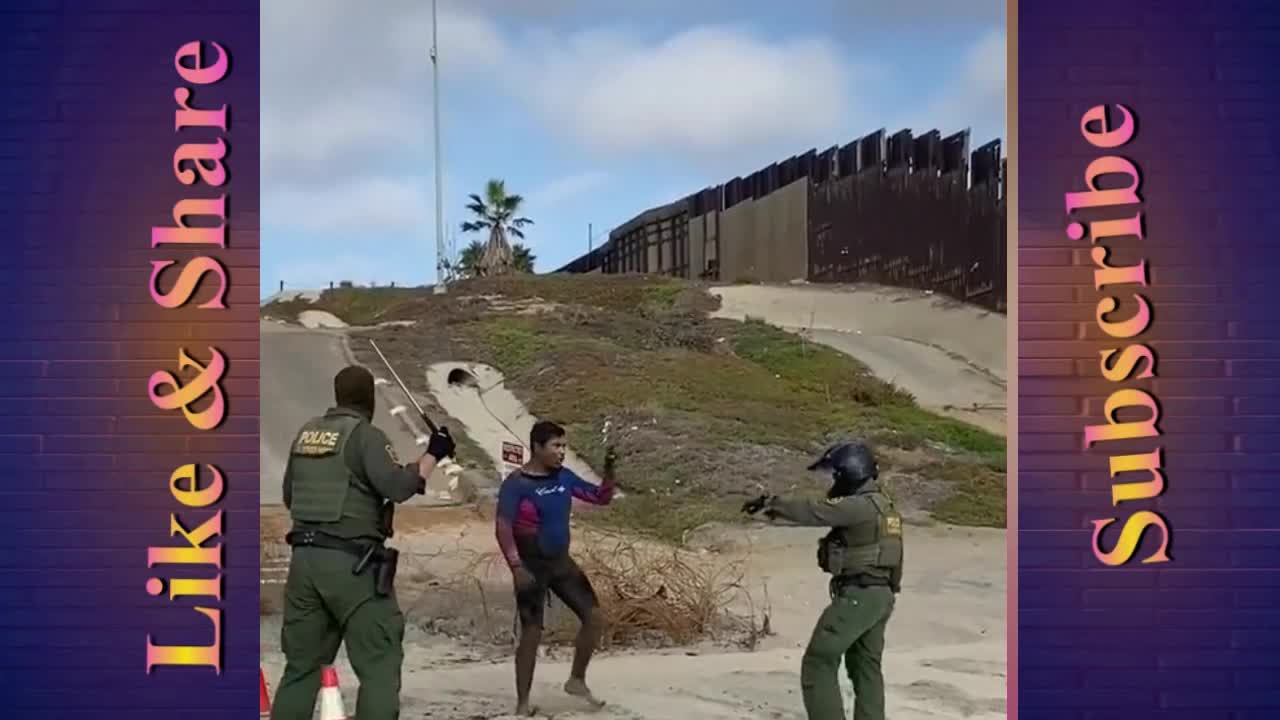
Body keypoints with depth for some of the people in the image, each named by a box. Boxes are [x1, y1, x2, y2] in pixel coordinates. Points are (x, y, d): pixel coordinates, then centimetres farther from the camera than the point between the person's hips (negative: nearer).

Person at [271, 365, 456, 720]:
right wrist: (433, 454, -7)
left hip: (304, 559, 7)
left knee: (301, 664, 14)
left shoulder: (306, 434, 13)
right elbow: (397, 486, -18)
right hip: (351, 563, -7)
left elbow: (289, 496, 20)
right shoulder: (365, 434, -8)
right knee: (379, 665, -1)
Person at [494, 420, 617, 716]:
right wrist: (517, 567, -27)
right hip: (532, 565, -6)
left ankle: (577, 680, 18)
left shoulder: (563, 477, 3)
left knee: (593, 616, 1)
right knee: (531, 633, -3)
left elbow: (601, 497, 8)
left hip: (561, 561, 6)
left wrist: (609, 469, -9)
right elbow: (503, 528, -20)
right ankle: (523, 702, 9)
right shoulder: (516, 484, -16)